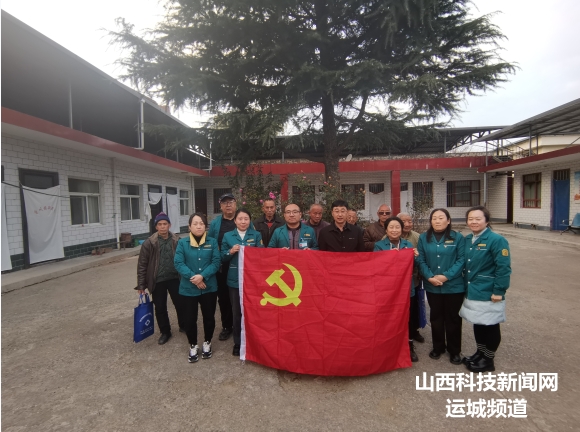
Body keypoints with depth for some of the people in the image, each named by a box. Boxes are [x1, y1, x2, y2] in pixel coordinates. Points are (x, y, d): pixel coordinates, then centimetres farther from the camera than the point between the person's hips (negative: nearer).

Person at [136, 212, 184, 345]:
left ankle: (184, 326, 36)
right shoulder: (149, 243, -8)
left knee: (181, 304, 12)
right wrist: (141, 284, -4)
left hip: (175, 278, 1)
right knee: (160, 308, 11)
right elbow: (142, 265, -4)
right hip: (158, 281, 0)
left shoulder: (177, 241, -5)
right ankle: (165, 332, 31)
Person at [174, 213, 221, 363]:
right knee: (190, 319, 9)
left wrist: (202, 276, -20)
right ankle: (193, 346, 32)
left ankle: (207, 343, 36)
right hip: (188, 288, 0)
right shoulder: (182, 243, -2)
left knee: (209, 317, 13)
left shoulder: (212, 242, -1)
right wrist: (193, 277, -20)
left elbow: (216, 262, -8)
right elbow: (178, 263, -9)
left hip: (209, 287, 1)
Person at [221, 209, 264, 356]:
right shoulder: (228, 236, 5)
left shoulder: (256, 235, 2)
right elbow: (223, 258, 5)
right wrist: (231, 252, -15)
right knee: (237, 312, 10)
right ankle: (238, 343, 27)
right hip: (235, 279, 1)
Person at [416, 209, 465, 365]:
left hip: (454, 286, -2)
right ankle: (438, 347, 33)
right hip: (432, 286, 2)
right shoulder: (423, 238, 2)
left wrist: (446, 276, -18)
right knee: (436, 317, 15)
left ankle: (454, 351, 28)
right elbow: (421, 260, -1)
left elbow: (461, 260, -9)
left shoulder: (457, 237, -4)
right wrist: (430, 277, -15)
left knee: (453, 318, 10)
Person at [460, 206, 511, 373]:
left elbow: (503, 268, -17)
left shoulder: (496, 240, -16)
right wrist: (465, 286, 13)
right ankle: (480, 353, 37)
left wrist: (499, 291, -18)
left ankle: (488, 360, 25)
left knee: (490, 327, 10)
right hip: (472, 292, 7)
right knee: (478, 325, 19)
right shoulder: (467, 239, 6)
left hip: (488, 294, -6)